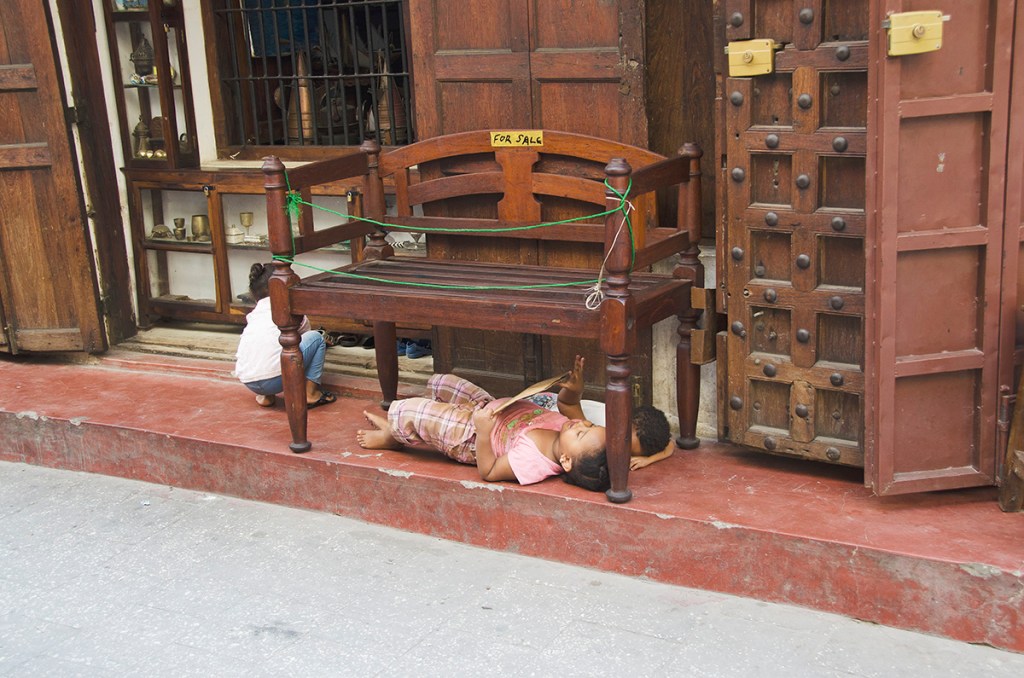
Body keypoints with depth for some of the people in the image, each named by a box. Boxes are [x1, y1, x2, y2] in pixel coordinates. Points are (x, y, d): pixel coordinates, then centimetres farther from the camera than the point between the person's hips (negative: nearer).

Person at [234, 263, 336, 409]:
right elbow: (304, 332, 32)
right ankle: (310, 394, 11)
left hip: (247, 383, 5)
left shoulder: (253, 315, 24)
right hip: (275, 379, -5)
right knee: (316, 338, 12)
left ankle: (264, 396, 21)